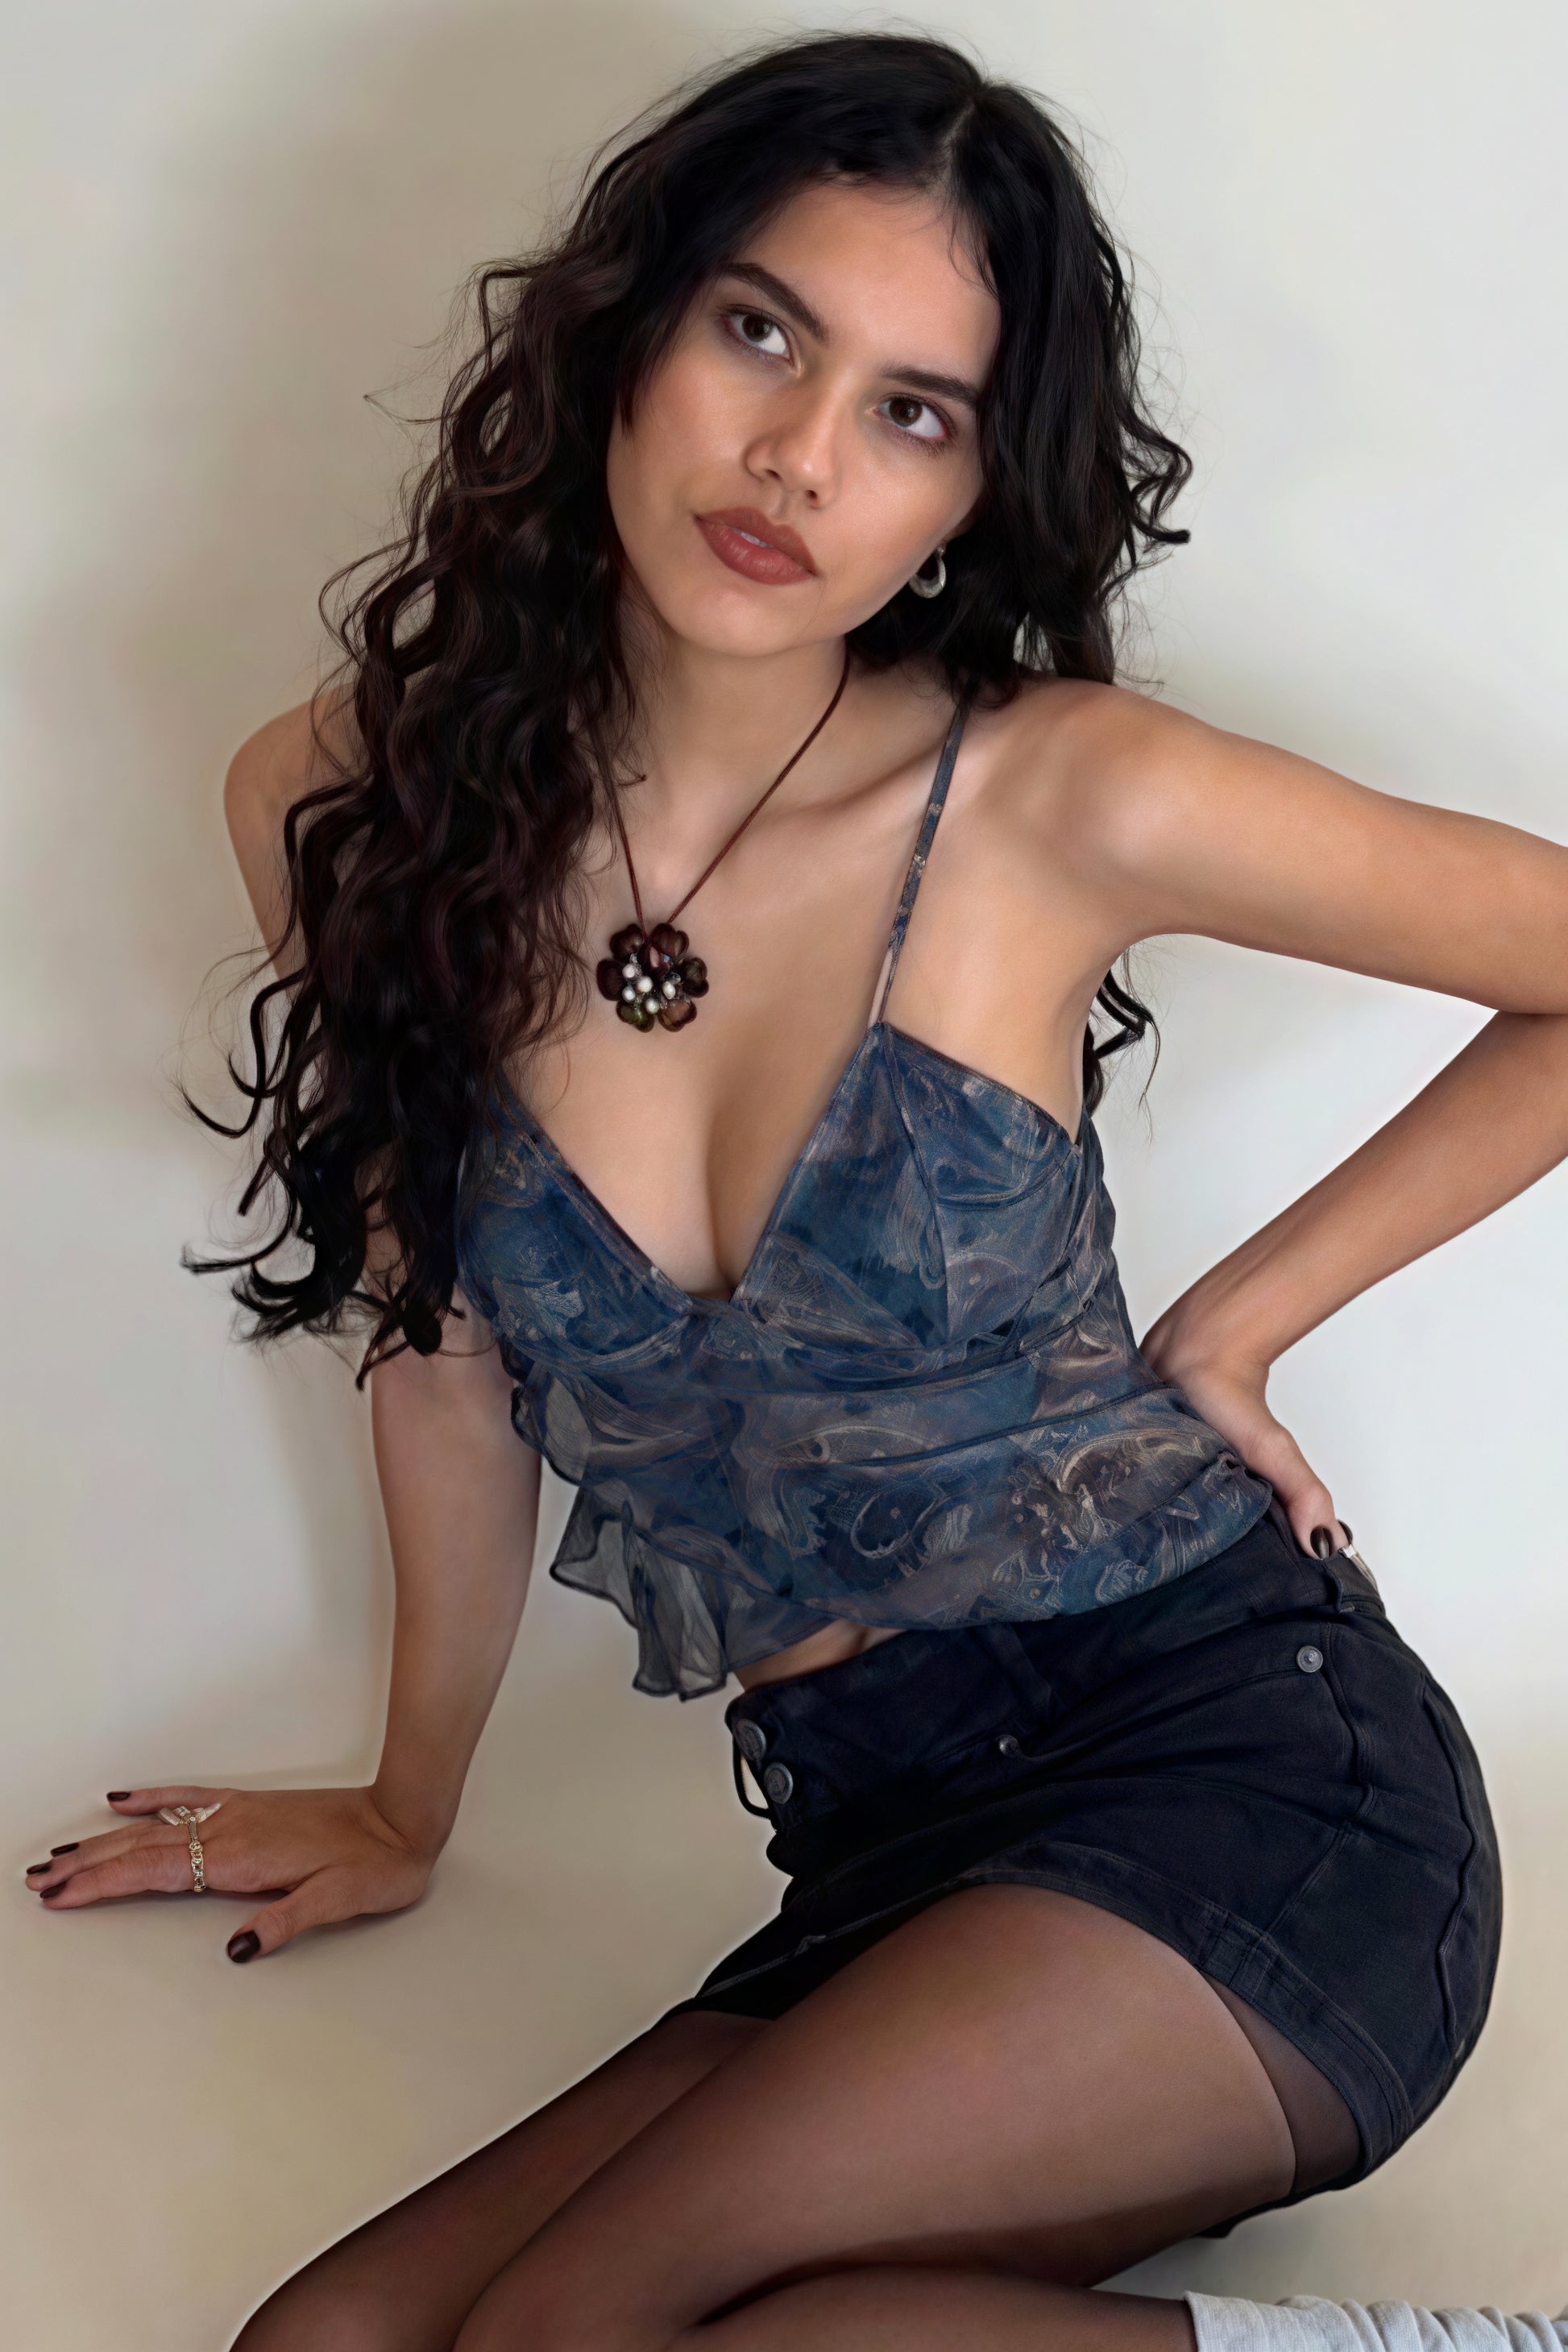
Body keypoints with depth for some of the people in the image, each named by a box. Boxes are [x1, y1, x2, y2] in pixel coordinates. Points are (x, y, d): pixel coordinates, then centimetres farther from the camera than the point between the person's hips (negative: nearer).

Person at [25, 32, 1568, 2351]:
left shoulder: (1056, 803, -10)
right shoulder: (352, 811, 0)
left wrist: (1224, 1328, 0)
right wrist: (410, 1807, 24)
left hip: (1244, 1768, -5)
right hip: (891, 1860, 5)